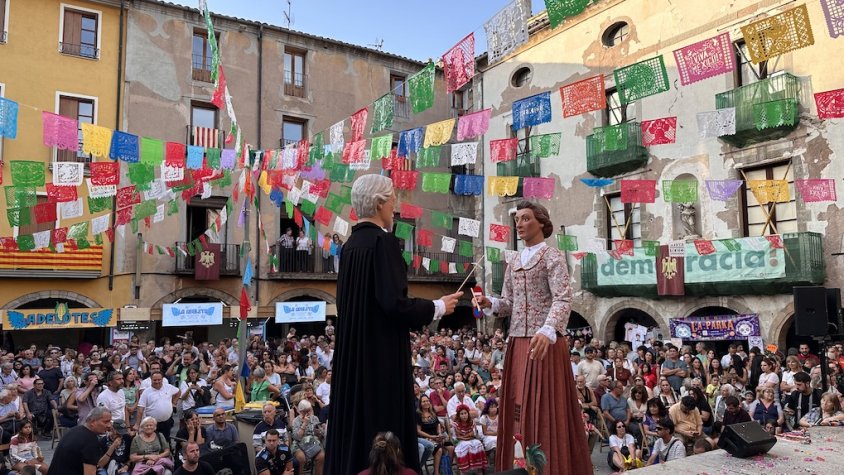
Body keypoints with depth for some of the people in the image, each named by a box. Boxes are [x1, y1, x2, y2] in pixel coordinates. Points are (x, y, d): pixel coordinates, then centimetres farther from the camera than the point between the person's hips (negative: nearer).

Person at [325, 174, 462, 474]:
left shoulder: (351, 244, 9)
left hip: (353, 352, 9)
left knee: (354, 420, 15)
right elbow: (394, 303, -23)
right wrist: (439, 307, -8)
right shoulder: (384, 241, -16)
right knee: (383, 423, 0)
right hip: (382, 351, -8)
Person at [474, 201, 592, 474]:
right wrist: (489, 304, -7)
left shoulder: (552, 257, -3)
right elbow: (509, 304, 15)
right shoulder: (514, 263, 17)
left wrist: (547, 331, -32)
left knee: (545, 410, -3)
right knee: (517, 409, 8)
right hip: (517, 343, 6)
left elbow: (563, 300, -15)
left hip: (544, 342, -6)